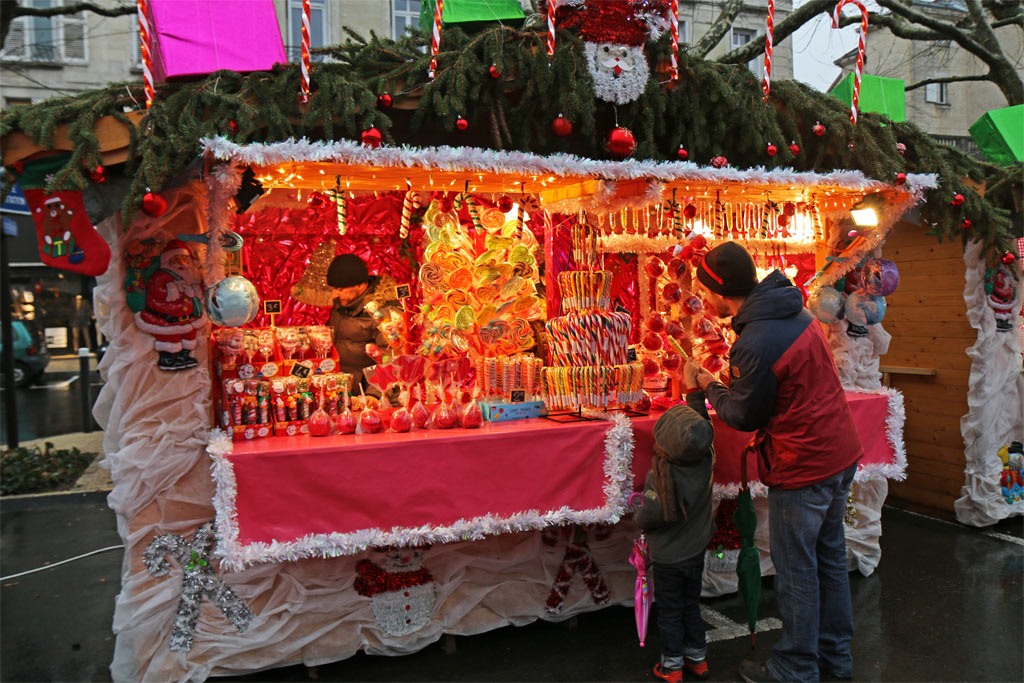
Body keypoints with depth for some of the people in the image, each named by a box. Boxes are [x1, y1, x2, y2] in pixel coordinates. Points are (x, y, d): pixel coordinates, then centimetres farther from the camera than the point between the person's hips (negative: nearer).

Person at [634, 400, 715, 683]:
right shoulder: (706, 461, -18)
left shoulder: (659, 477, -31)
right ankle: (697, 659, 35)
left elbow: (649, 517, -22)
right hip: (696, 551, 5)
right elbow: (700, 412, -4)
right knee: (691, 606, 23)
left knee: (670, 611, 13)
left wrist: (638, 518, -1)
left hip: (667, 557, -5)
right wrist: (695, 387, 1)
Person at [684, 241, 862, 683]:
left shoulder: (754, 346, -26)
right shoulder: (796, 312, 3)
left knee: (796, 572, 7)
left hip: (803, 470, -9)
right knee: (829, 557, 21)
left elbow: (744, 417, -11)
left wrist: (707, 385, 3)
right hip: (842, 455, 9)